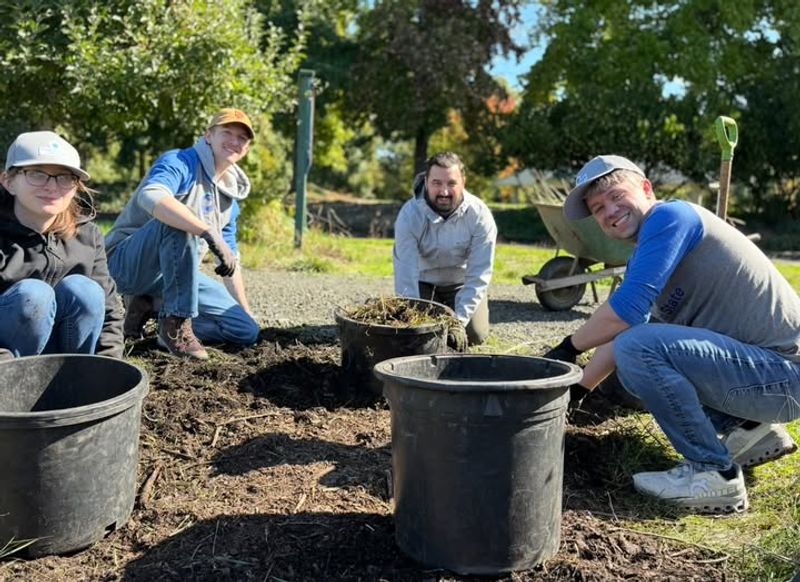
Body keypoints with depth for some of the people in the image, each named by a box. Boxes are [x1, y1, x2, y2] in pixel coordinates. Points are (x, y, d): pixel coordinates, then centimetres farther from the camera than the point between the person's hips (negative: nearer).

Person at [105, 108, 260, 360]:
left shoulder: (230, 197, 12)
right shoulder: (181, 162, -12)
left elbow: (230, 261, 20)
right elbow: (150, 197, -36)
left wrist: (247, 313, 18)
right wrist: (210, 233, -42)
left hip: (174, 272, 7)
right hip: (128, 263, -7)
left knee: (246, 331, -3)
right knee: (179, 221, -37)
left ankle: (151, 306, 4)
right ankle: (176, 323, -27)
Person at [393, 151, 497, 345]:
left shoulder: (480, 215, -27)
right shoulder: (409, 215, -29)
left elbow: (478, 274, -25)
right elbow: (406, 273, -29)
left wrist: (459, 320, -31)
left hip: (461, 283, 0)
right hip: (423, 281, 0)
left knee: (475, 335, -8)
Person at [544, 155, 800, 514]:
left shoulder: (671, 216, -14)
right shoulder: (646, 254, 13)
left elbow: (628, 307, -24)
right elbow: (619, 335, 18)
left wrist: (568, 348, -11)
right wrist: (576, 390, 14)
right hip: (765, 363, 10)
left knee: (639, 348, -26)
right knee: (628, 340, 21)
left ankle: (714, 473, -9)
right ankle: (750, 430, 16)